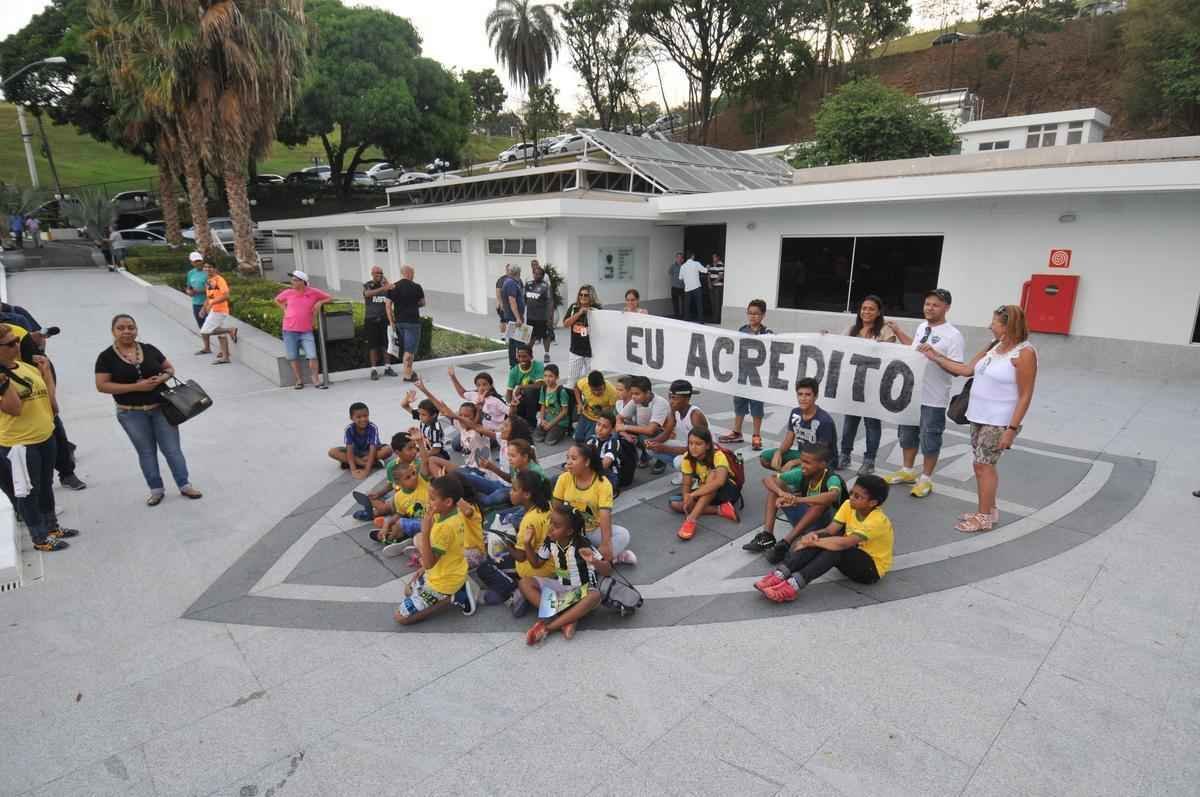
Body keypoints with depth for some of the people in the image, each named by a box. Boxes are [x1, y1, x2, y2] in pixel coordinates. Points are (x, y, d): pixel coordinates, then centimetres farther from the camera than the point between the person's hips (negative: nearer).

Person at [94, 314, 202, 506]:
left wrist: (161, 378, -13)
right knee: (146, 452, 11)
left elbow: (170, 368, 10)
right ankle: (156, 490, 23)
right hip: (131, 414, -1)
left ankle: (184, 485, 17)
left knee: (173, 449, 5)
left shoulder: (149, 349, 1)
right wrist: (136, 386, -20)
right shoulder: (106, 357, -6)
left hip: (161, 407, 1)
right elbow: (102, 386, -11)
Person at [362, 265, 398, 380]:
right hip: (371, 319, -2)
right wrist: (383, 288, -38)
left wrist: (387, 284, -9)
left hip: (383, 319, 2)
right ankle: (373, 370, 3)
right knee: (373, 345, -1)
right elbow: (368, 293, -24)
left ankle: (387, 368, 10)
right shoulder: (367, 285, -1)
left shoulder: (385, 285, 8)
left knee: (385, 344, 3)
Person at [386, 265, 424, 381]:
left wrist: (391, 322, 5)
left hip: (398, 321, 5)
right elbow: (422, 303, 5)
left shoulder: (393, 287, 4)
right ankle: (407, 375, -4)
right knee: (410, 350, -3)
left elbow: (388, 305, 1)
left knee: (404, 349, 16)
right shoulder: (416, 287, -7)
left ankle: (409, 371, 26)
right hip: (412, 322, -5)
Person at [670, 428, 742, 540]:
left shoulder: (717, 456, -28)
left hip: (728, 491, -5)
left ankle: (691, 519, -44)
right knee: (674, 503, -18)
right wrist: (687, 499, -34)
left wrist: (693, 495, -46)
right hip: (706, 493, 6)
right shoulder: (688, 458, -14)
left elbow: (720, 481, -46)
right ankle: (719, 509, -22)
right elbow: (686, 485, -12)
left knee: (713, 474, -37)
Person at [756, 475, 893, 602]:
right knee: (820, 537, -24)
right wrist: (814, 535, -33)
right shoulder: (849, 506, -6)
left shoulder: (877, 521, -27)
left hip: (872, 568, -6)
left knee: (837, 547, -36)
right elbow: (829, 530, -13)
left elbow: (844, 543, -39)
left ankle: (793, 585, -45)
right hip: (851, 556, 6)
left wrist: (813, 542, -33)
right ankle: (779, 575, -35)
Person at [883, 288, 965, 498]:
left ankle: (926, 479, 21)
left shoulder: (953, 335, -16)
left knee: (929, 439, 6)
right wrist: (897, 331, 26)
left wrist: (935, 355, -30)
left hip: (933, 399, -7)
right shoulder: (922, 327, 7)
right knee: (907, 434, 19)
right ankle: (907, 471, 36)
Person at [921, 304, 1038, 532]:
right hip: (979, 417, 8)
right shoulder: (994, 346, 8)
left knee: (983, 465, -3)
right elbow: (966, 369, 15)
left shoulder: (1024, 353, -16)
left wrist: (1012, 428, -19)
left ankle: (984, 517, 10)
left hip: (999, 422, -7)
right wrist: (935, 357, 15)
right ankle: (988, 510, 27)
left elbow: (1025, 396, -17)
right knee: (984, 466, 14)